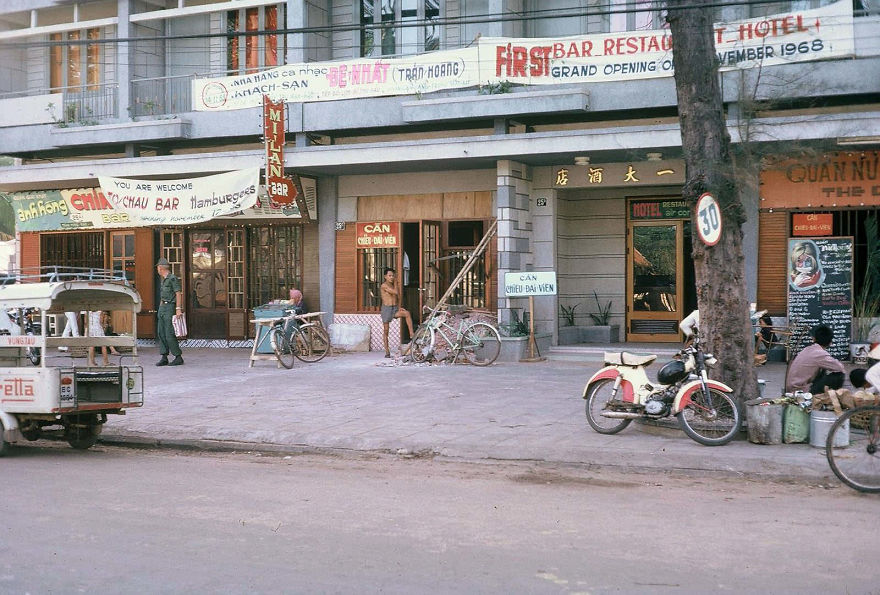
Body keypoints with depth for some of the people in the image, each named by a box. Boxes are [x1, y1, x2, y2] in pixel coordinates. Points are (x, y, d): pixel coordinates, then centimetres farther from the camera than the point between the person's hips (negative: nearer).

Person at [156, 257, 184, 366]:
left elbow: (178, 294, -15)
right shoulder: (163, 279, 18)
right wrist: (160, 307, 21)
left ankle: (178, 357, -5)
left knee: (169, 334, -11)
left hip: (170, 307, -9)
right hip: (162, 307, 9)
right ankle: (164, 358, 7)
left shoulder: (173, 278, -10)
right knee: (161, 333, 5)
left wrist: (178, 309, -21)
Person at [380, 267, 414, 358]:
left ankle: (411, 334, -23)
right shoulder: (384, 286, -10)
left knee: (407, 313, -24)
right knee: (386, 331, 0)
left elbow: (398, 297, 19)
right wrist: (395, 284, -3)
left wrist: (399, 307, 4)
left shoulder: (394, 286, 11)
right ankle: (387, 352, 7)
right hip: (386, 309, -5)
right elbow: (396, 292, -19)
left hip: (395, 309, 5)